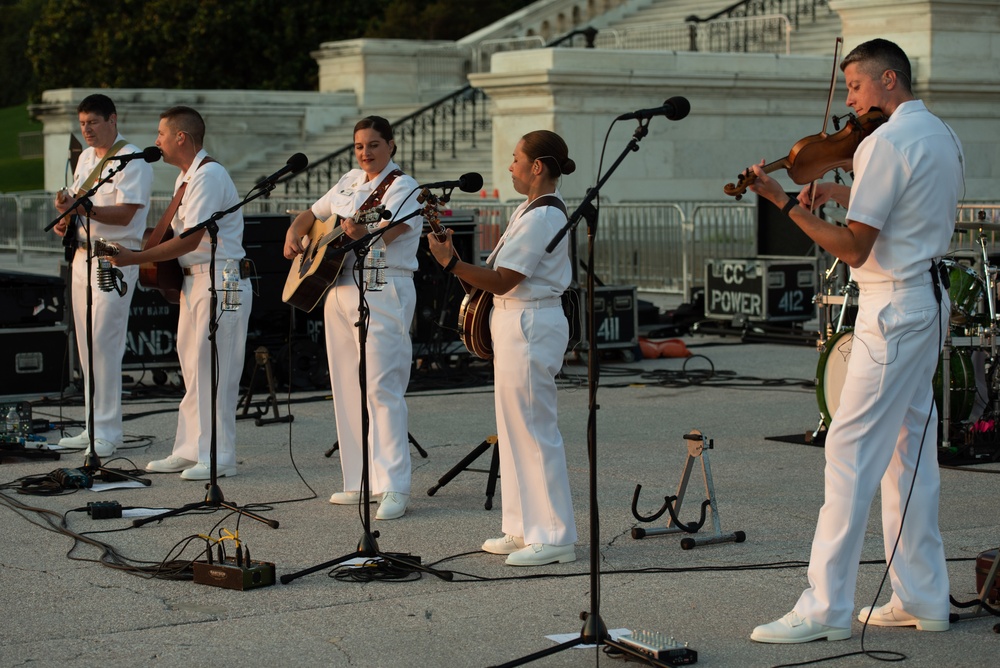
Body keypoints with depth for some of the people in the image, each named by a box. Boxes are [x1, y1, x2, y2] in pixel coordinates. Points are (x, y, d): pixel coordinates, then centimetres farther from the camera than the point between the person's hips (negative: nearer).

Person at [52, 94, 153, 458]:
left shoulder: (132, 160, -10)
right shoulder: (86, 157, 16)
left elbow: (124, 214, -19)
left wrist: (83, 208, -29)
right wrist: (66, 219, 5)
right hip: (83, 254, 9)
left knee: (103, 343, -13)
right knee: (87, 345, 9)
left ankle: (107, 432, -9)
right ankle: (94, 427, 16)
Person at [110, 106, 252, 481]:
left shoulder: (208, 175, -17)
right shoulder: (185, 178, 15)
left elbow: (190, 240, -23)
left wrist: (134, 259, -21)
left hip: (222, 283, -10)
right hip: (194, 281, 10)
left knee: (213, 370, -6)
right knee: (193, 368, 12)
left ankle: (217, 457, 0)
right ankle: (190, 450, 19)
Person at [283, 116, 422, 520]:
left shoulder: (402, 187, -7)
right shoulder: (350, 181, 15)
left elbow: (384, 233, -23)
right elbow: (311, 214, 26)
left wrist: (361, 233, -44)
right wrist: (293, 236, 6)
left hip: (383, 293, -8)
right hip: (338, 288, 8)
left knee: (381, 388, -13)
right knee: (347, 388, 9)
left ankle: (393, 487, -13)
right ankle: (360, 483, 16)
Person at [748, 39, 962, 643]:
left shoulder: (886, 142, -16)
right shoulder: (943, 135, 14)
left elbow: (854, 249, -19)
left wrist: (787, 204, -15)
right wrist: (847, 195, 14)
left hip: (894, 309, -10)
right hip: (930, 301, 10)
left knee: (852, 449, -9)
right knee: (910, 451, 13)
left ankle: (827, 607, -10)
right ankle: (922, 598, 17)